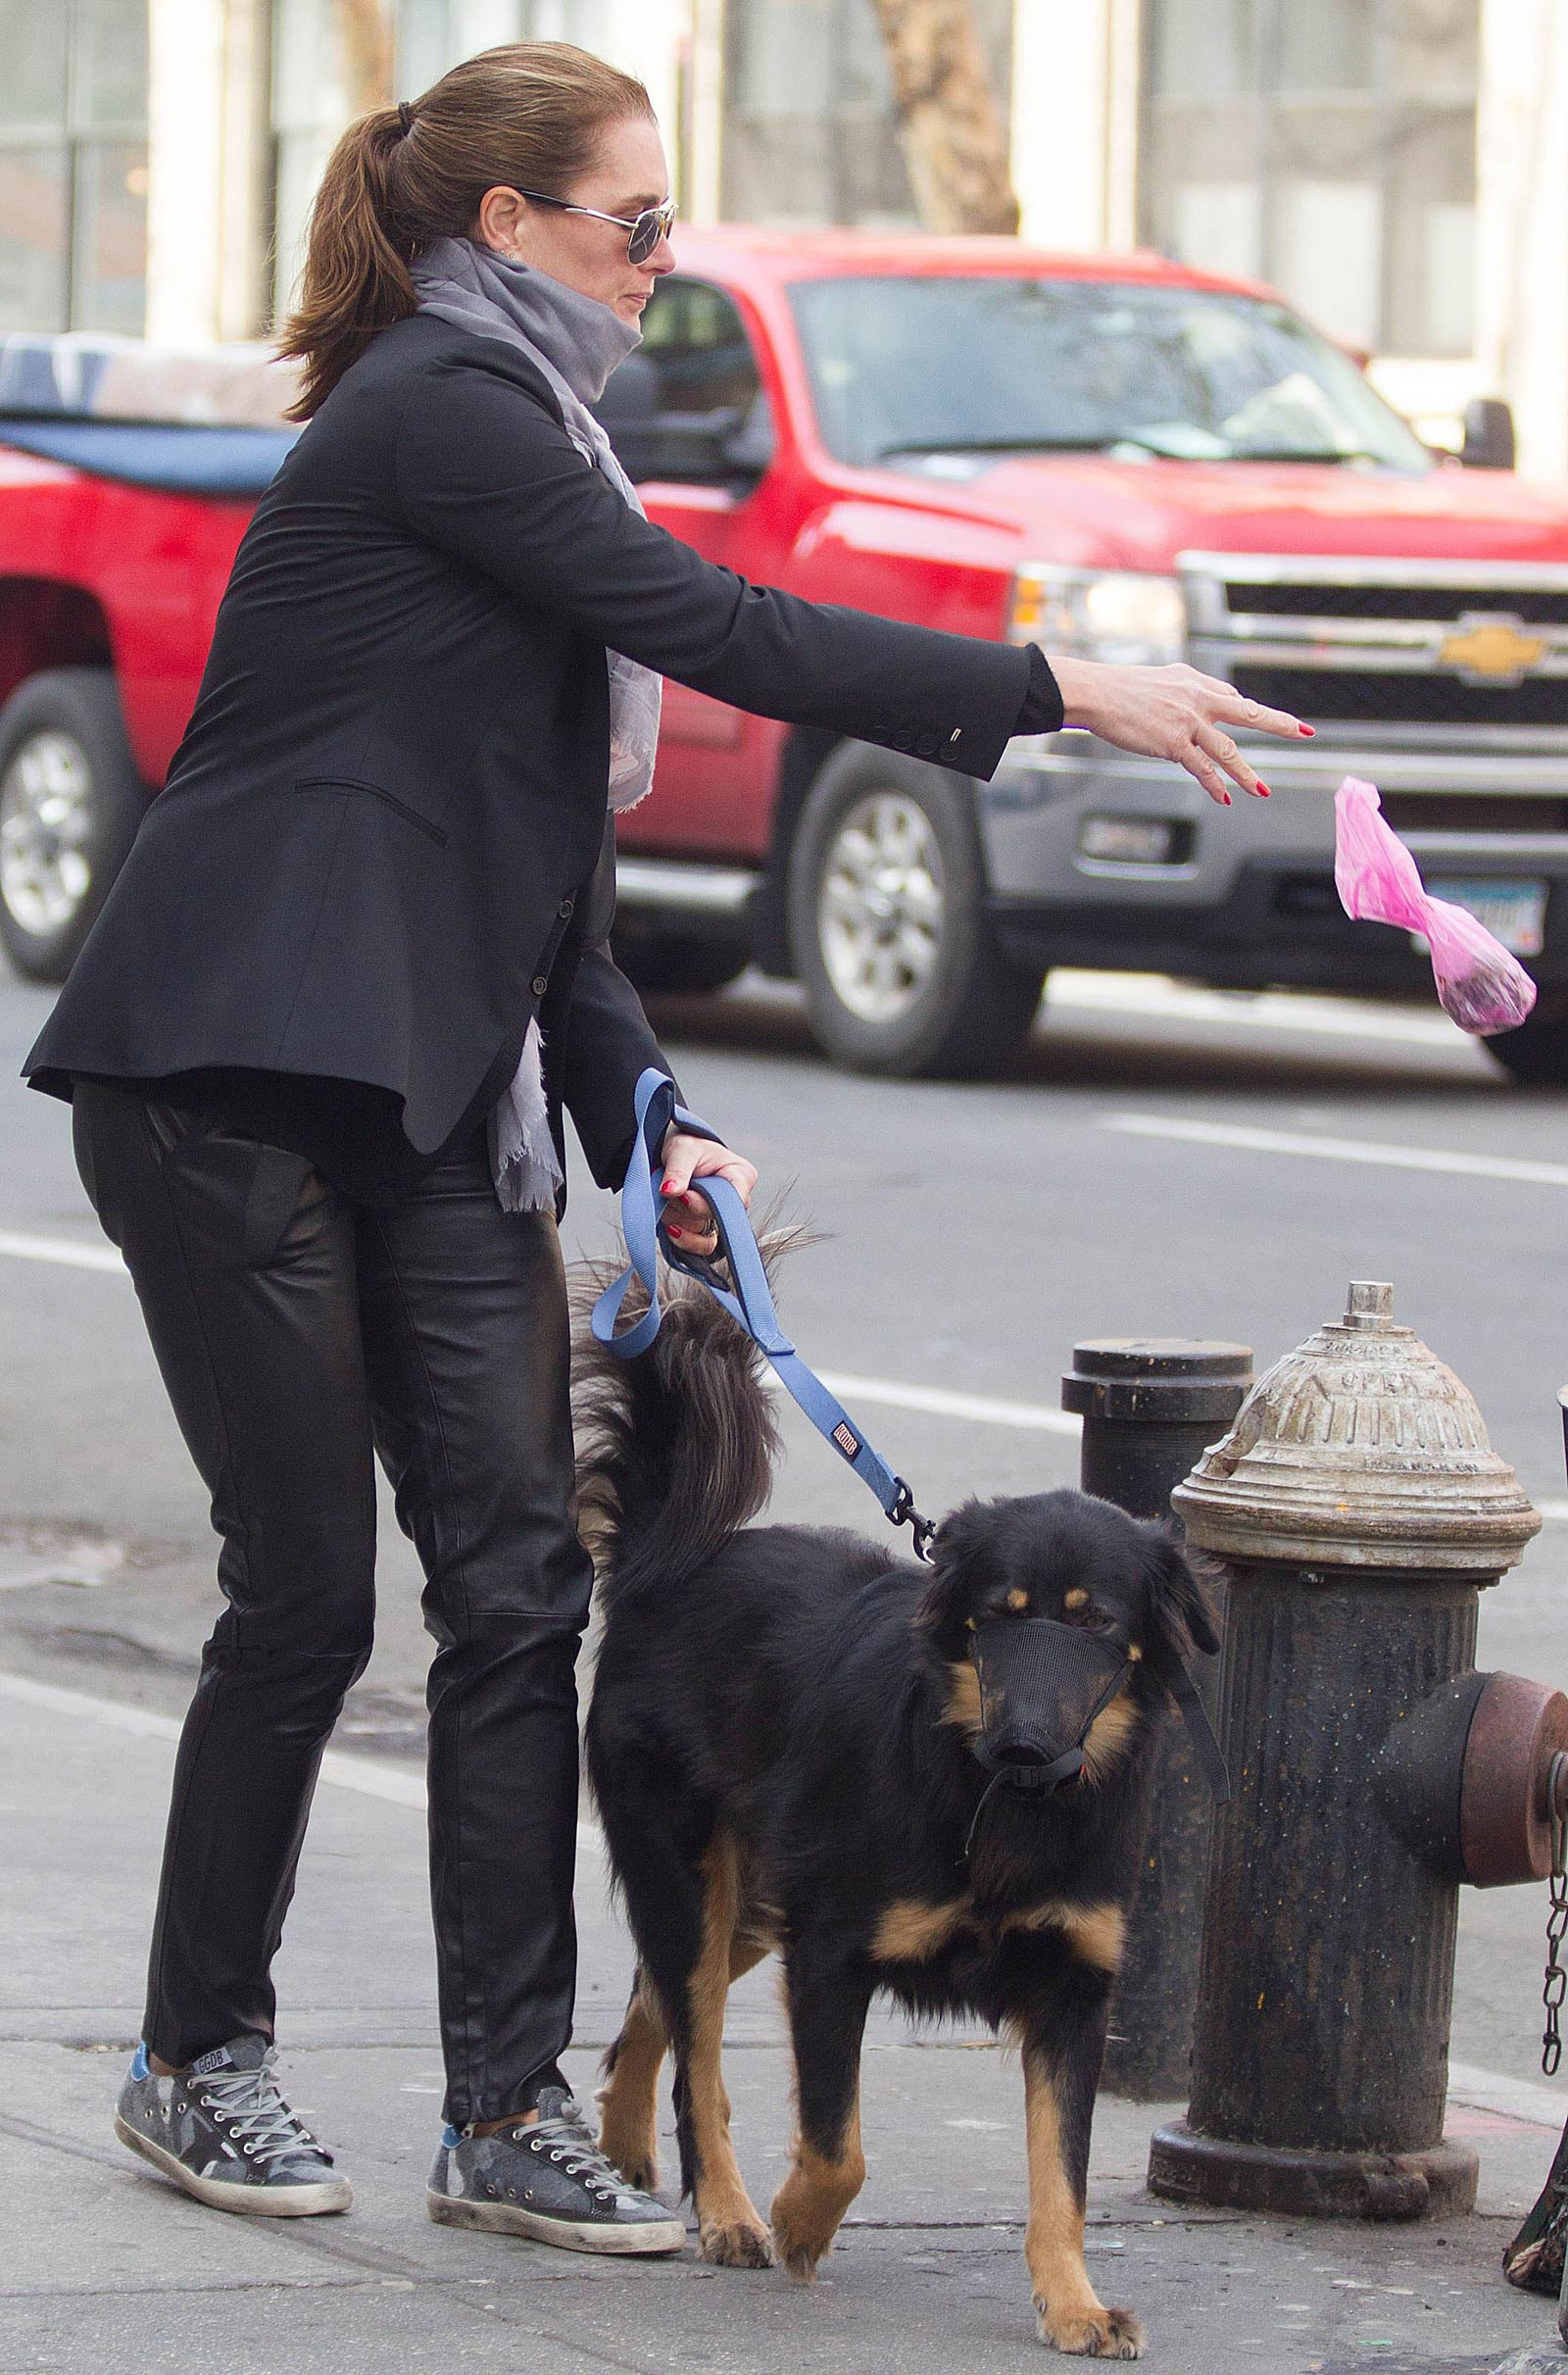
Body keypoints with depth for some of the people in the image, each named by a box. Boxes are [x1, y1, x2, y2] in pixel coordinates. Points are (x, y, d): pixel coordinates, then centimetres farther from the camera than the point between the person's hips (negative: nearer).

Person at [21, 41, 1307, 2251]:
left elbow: (543, 851, 19)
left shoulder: (507, 428, 19)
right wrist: (1058, 691, -16)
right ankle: (197, 2064, 13)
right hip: (235, 1073, -9)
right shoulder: (432, 410, -9)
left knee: (518, 1584, 0)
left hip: (431, 1095, 9)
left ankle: (511, 2110, 2)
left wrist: (641, 1117, 8)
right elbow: (717, 632, -18)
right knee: (309, 1590, -3)